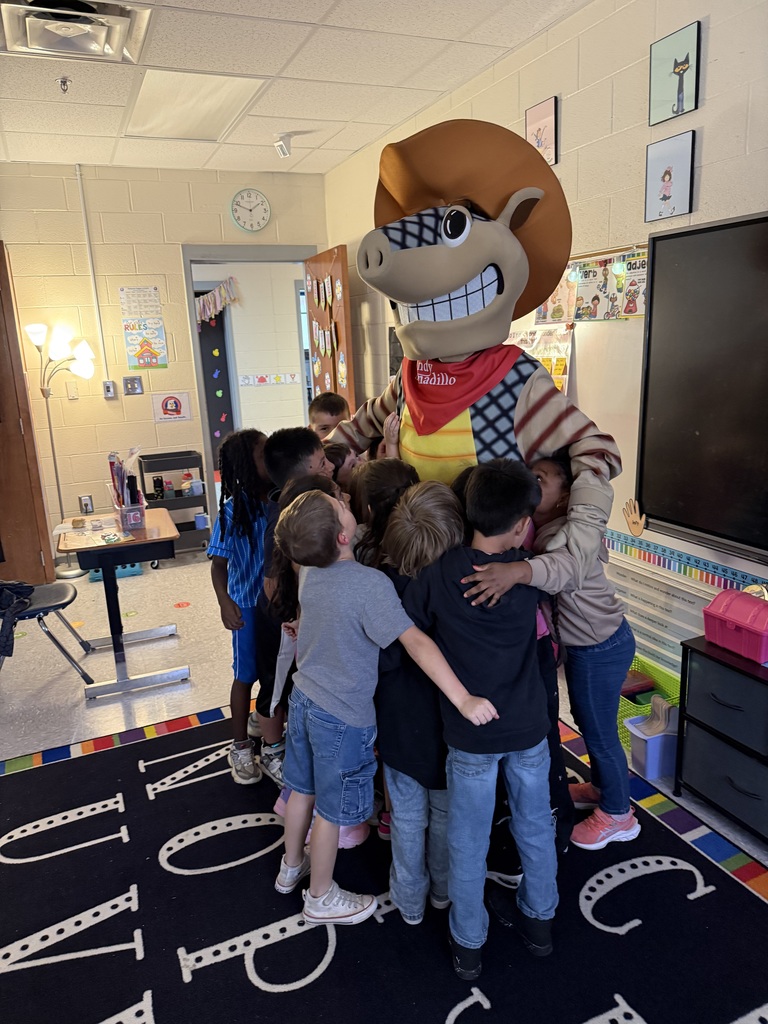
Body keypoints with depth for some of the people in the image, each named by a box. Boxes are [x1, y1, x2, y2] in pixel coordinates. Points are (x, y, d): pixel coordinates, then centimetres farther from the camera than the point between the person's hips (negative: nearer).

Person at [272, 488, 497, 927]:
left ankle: (291, 867, 50)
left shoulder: (310, 571, -9)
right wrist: (463, 699, -37)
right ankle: (321, 898, 36)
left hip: (304, 697, 7)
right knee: (332, 809, 14)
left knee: (303, 789, 26)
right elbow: (416, 642, -36)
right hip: (343, 716, -7)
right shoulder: (370, 584, -30)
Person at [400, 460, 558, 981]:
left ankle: (468, 944, 36)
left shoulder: (438, 576, -19)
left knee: (468, 842, 17)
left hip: (470, 732, -2)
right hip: (529, 727, 2)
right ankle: (539, 919, 46)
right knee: (535, 826, 25)